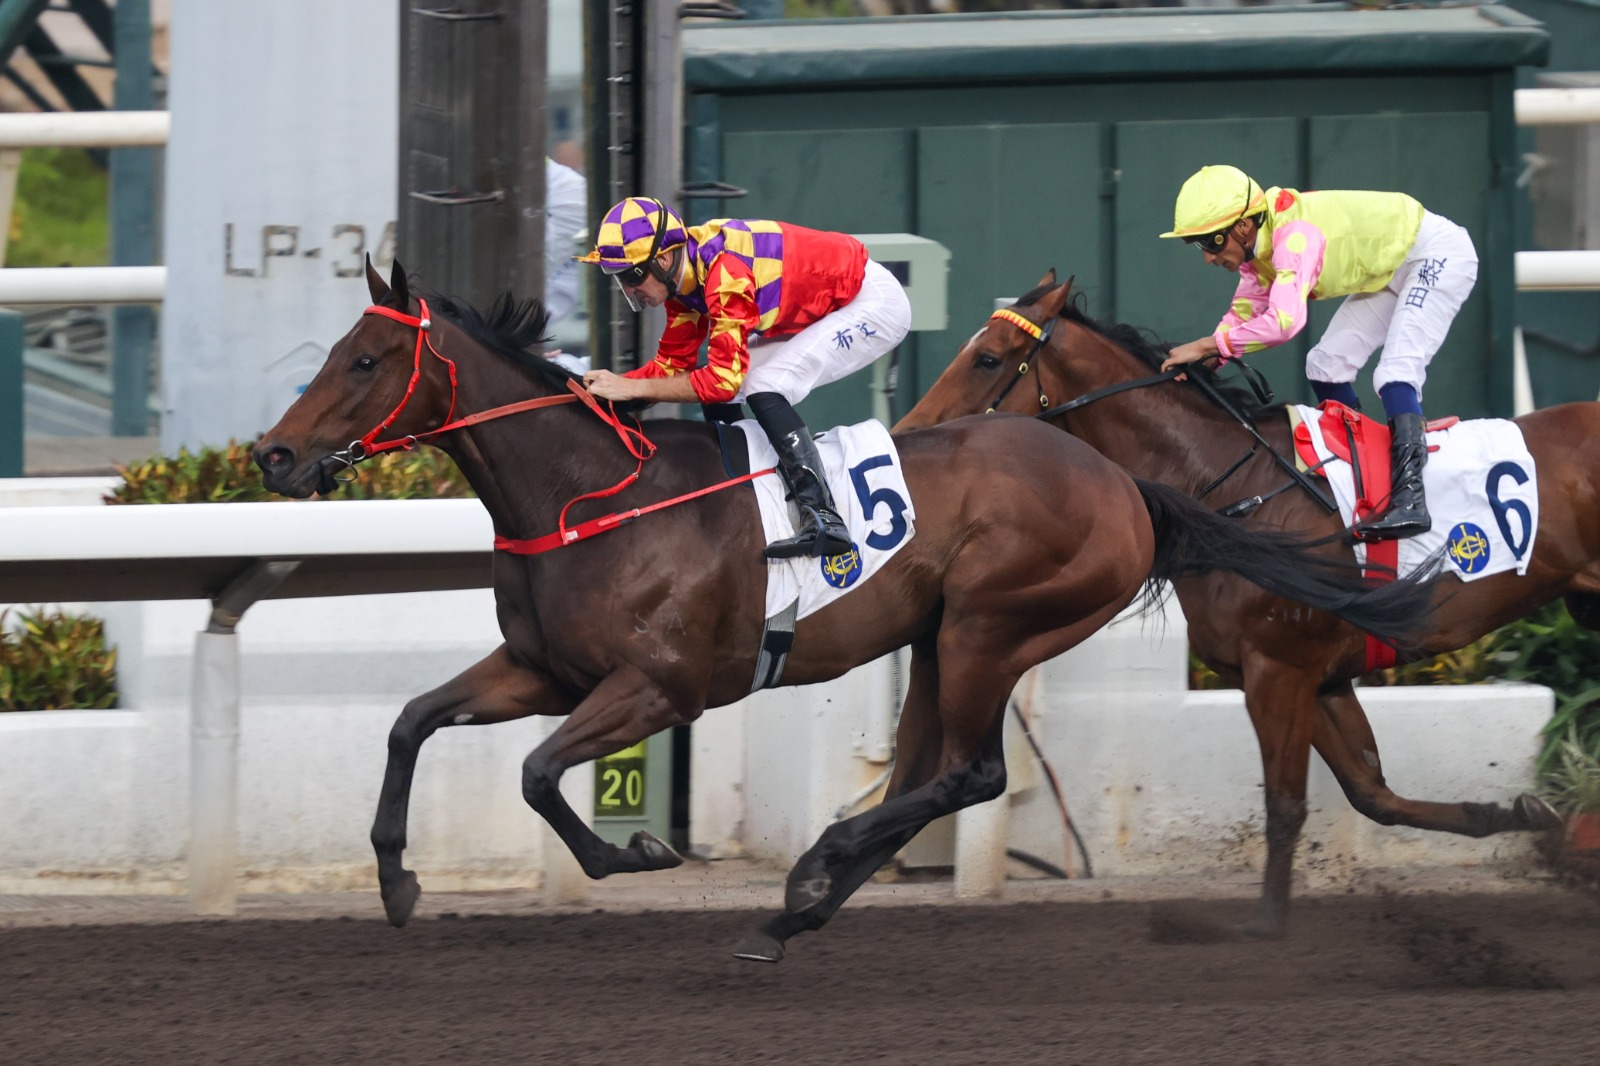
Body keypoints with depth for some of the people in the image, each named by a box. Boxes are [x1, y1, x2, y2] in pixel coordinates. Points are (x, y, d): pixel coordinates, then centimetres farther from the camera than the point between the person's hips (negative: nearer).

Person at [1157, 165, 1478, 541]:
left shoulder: (1294, 236, -35)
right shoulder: (1257, 246, -5)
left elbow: (1283, 321, -46)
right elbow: (1244, 315, 2)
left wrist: (1205, 345, -40)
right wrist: (1200, 359, -16)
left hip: (1439, 254, -10)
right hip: (1392, 270, 10)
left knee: (1397, 370, -25)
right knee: (1327, 366, 5)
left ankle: (1410, 499, -34)